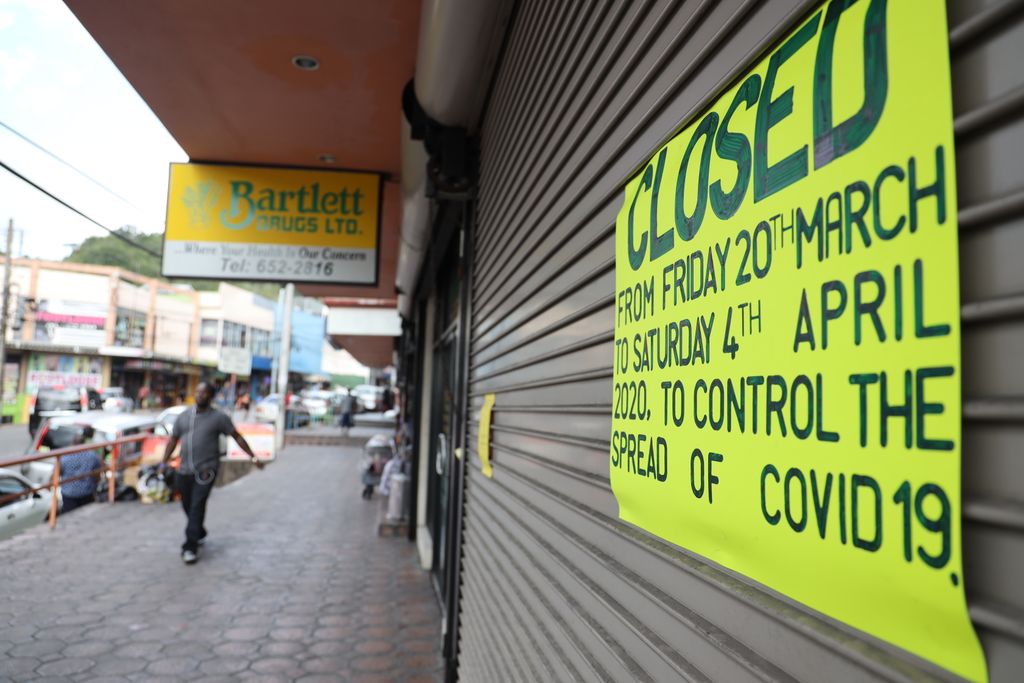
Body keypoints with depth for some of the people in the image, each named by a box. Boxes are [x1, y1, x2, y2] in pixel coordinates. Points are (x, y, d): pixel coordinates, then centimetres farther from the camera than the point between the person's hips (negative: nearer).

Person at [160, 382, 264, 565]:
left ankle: (190, 548, -7)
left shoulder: (218, 418, -1)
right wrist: (164, 463, 11)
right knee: (188, 507, 13)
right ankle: (199, 533, 38)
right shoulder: (183, 417, 11)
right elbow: (173, 440, 18)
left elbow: (237, 437, 2)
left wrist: (253, 457, -1)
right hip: (184, 471, 5)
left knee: (197, 507, -11)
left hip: (205, 472, -4)